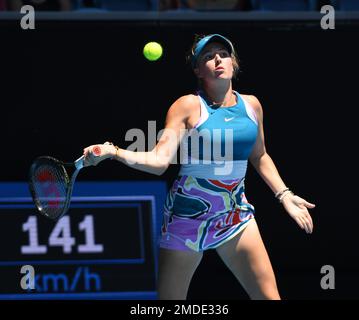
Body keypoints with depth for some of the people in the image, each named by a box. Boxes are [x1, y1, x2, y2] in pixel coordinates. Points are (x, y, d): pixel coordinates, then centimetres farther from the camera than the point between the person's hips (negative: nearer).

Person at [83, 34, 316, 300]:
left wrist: (284, 195, 13)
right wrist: (113, 152, -34)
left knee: (268, 295, -4)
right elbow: (159, 160, -20)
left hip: (236, 215, 4)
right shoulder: (188, 106, -10)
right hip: (188, 215, -4)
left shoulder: (251, 105, 4)